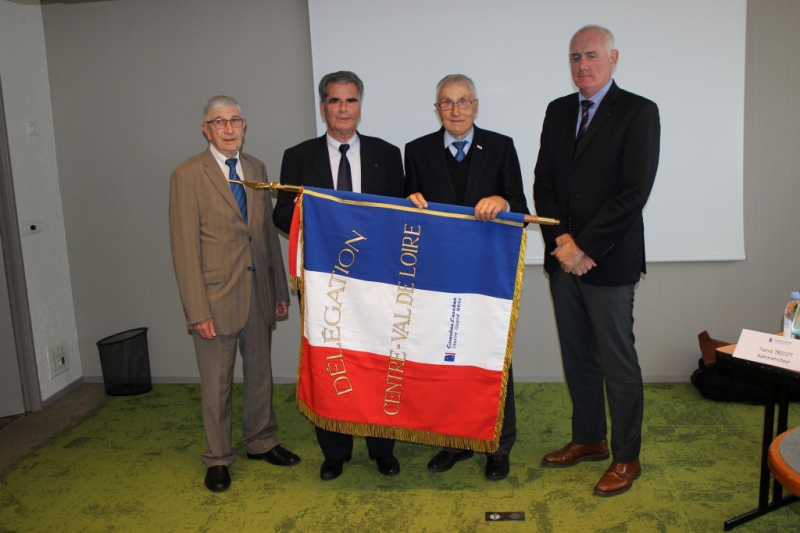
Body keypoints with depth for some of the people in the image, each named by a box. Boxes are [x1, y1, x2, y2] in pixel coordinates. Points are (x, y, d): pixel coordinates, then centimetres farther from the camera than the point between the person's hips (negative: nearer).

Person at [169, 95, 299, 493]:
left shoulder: (256, 169, 9)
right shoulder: (188, 175, -8)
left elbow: (268, 231, 11)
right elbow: (185, 247, -11)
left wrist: (280, 289, 9)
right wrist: (197, 309, -15)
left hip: (258, 291, 5)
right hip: (216, 295, -5)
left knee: (260, 372, 17)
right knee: (217, 383, 8)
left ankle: (261, 442, 36)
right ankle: (217, 459, 26)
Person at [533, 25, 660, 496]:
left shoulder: (639, 112, -6)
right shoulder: (558, 111, 12)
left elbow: (634, 191, -14)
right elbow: (543, 183, 9)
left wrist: (583, 247, -15)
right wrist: (561, 242, -5)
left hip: (609, 262, -5)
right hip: (564, 258, 6)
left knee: (618, 365, 3)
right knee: (577, 358, 15)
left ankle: (626, 458, 19)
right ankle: (589, 440, 32)